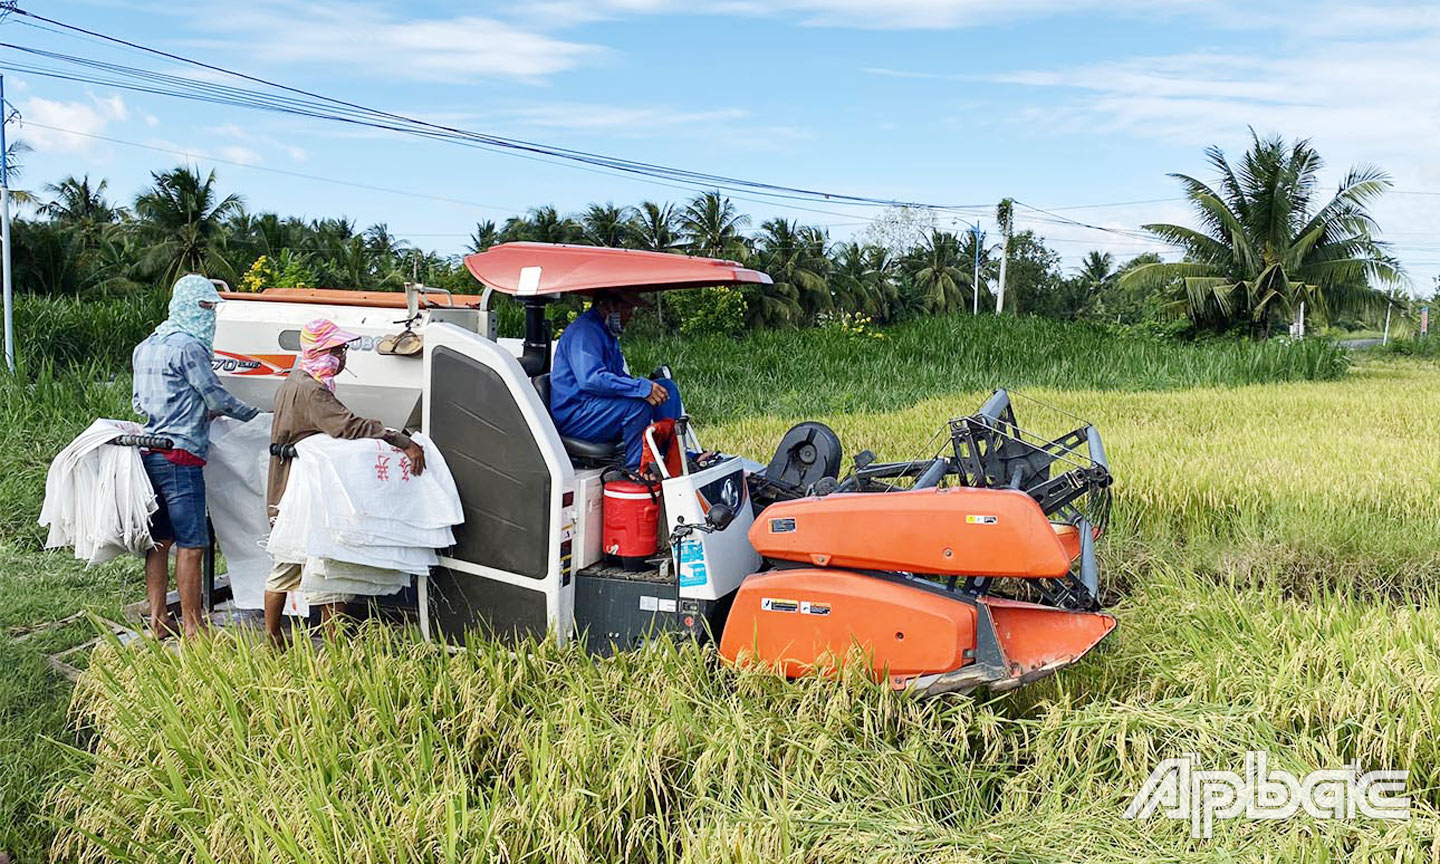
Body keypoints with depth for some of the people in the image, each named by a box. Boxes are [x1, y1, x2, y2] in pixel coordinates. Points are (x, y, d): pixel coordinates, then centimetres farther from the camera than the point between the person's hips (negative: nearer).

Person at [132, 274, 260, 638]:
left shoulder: (145, 347, 17)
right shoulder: (188, 347, -12)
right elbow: (218, 398, -10)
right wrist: (256, 415, 6)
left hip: (150, 453, 10)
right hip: (180, 457, -10)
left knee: (160, 539, 14)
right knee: (191, 544, -6)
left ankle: (158, 620, 19)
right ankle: (192, 628, -4)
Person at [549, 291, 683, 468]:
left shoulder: (608, 333, 20)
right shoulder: (584, 331, -15)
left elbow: (618, 375, 22)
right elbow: (590, 379, -30)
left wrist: (648, 385, 0)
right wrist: (641, 387, -34)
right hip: (573, 417, -10)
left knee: (667, 387, 2)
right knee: (638, 403, -33)